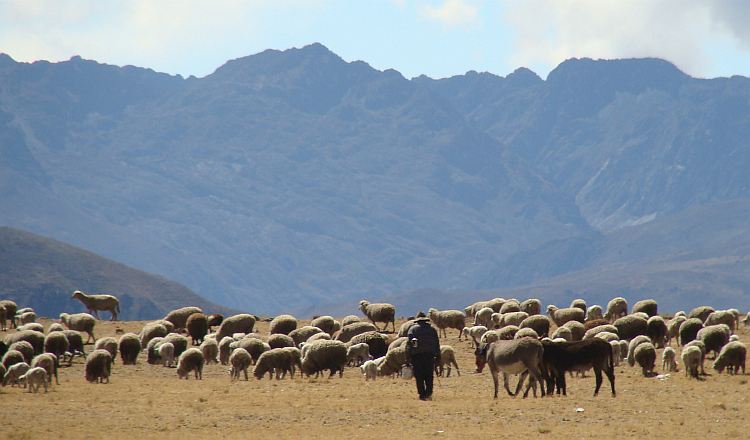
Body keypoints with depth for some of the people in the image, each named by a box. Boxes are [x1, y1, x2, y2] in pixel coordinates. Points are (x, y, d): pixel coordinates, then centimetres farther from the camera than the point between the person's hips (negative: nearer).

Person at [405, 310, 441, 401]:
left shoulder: (413, 328, 5)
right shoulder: (432, 328, 13)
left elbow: (408, 343, -1)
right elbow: (437, 343, 11)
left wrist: (408, 357, -1)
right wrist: (438, 356, 15)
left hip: (417, 354, -2)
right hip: (430, 354, 2)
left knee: (419, 376, 2)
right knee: (429, 375, 9)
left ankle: (422, 395, -3)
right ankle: (429, 393, -5)